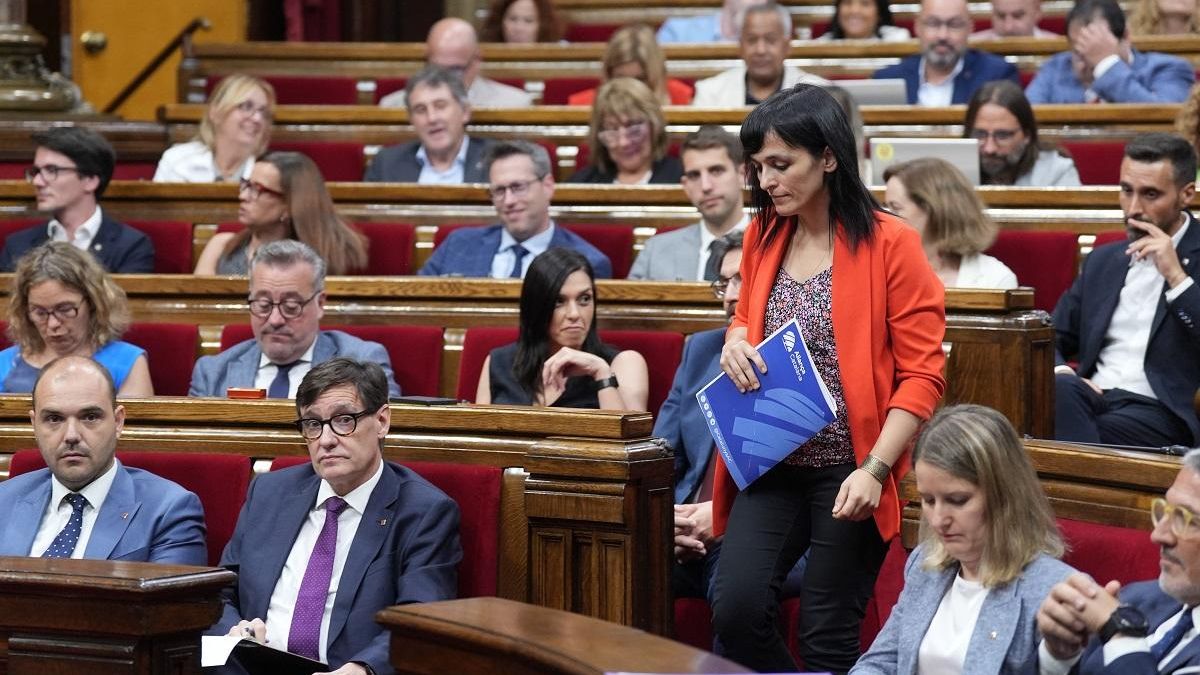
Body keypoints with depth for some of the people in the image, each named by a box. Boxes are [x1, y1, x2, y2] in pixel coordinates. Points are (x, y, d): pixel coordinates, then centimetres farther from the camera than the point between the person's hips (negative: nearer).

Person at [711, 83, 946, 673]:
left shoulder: (890, 244, -7)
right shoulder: (762, 238, 9)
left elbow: (922, 376, -9)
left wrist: (874, 469, -19)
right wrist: (736, 340, 2)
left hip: (847, 470, -5)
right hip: (773, 465, 5)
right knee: (736, 609, -14)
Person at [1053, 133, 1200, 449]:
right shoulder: (1103, 260, 23)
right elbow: (1051, 341, 22)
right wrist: (1061, 374, -2)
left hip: (1162, 413, -5)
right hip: (1093, 398, 5)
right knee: (1060, 389, -32)